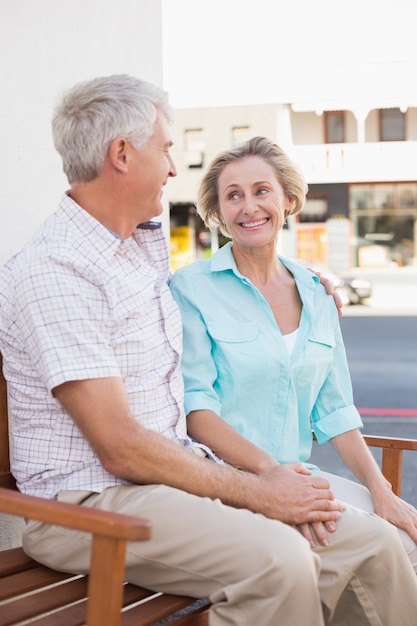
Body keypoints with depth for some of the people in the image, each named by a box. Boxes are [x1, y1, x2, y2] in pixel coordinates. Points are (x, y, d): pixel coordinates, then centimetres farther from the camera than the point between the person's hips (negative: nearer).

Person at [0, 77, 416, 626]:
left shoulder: (149, 242, 13)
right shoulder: (52, 272, -16)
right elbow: (121, 450, -19)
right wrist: (256, 493, -14)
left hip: (180, 468, 8)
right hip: (92, 501, -8)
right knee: (277, 559, -32)